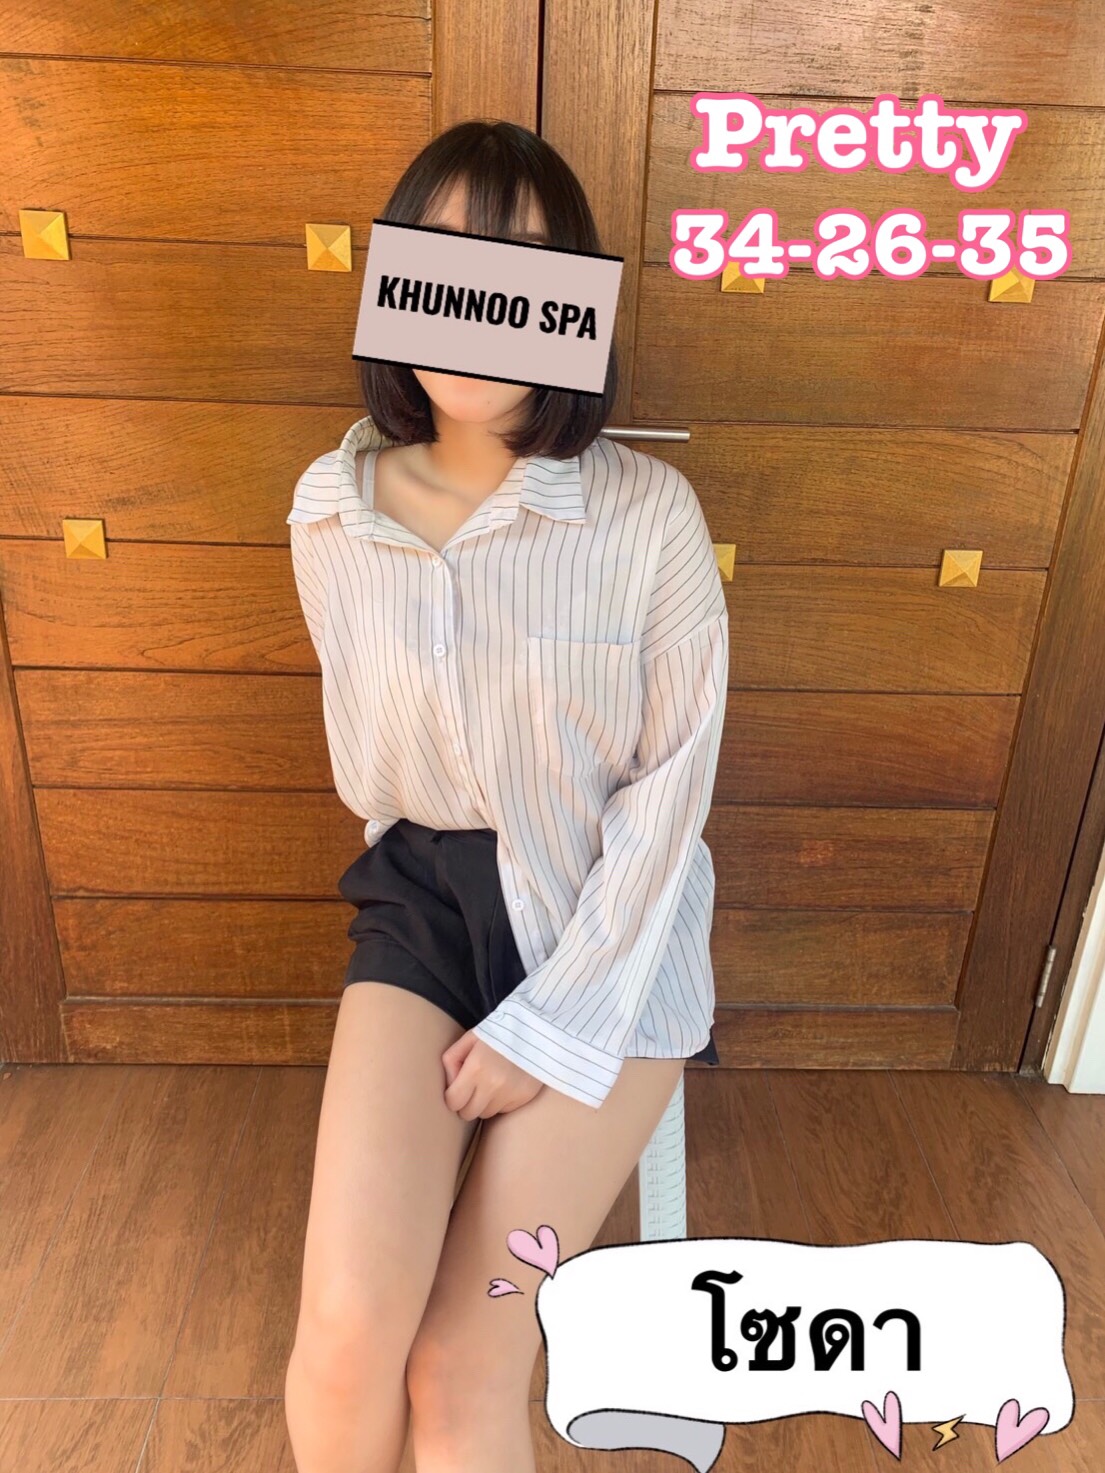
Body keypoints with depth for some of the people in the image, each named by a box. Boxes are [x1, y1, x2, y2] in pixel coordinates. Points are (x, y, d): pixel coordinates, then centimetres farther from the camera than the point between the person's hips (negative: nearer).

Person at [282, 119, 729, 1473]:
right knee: (345, 1334, -11)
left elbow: (671, 781, -10)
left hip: (613, 919, -2)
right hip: (423, 895, 3)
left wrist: (551, 1022, -11)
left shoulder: (650, 514, -14)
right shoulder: (333, 511, -4)